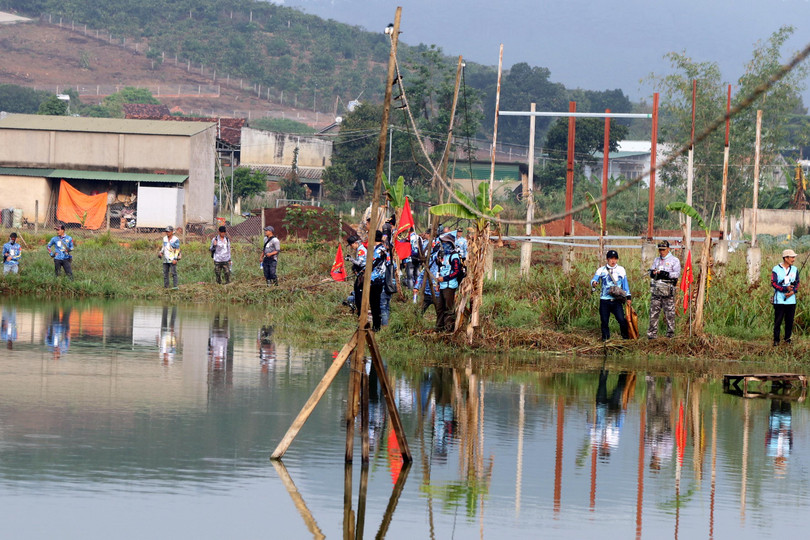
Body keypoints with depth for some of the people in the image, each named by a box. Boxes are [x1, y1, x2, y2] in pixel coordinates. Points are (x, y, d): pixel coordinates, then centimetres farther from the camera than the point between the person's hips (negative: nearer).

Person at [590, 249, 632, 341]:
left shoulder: (621, 270, 13)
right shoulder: (601, 270, 8)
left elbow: (625, 284, 17)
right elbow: (594, 279, -4)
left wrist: (628, 297, 11)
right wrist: (594, 283, -29)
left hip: (617, 300, 0)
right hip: (604, 300, 0)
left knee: (621, 319, -12)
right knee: (604, 320, -3)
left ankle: (626, 336, 3)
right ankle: (605, 338, 9)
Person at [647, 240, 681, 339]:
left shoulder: (674, 260, 2)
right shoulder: (656, 260, 20)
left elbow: (677, 274, -9)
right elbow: (651, 272, 20)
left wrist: (666, 274, -21)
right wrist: (653, 273, -5)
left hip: (668, 290, -5)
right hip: (656, 290, 5)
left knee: (670, 312, -2)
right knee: (653, 312, 1)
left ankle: (670, 332, 4)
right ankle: (652, 333, 4)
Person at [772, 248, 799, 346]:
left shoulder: (794, 269, 10)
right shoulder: (776, 269, -4)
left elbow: (797, 283, 10)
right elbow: (773, 283, -10)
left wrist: (793, 291, -11)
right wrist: (785, 289, -21)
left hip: (791, 300, 4)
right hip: (779, 300, -4)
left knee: (789, 321, 5)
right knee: (778, 320, -3)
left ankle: (788, 338, 18)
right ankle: (776, 340, 4)